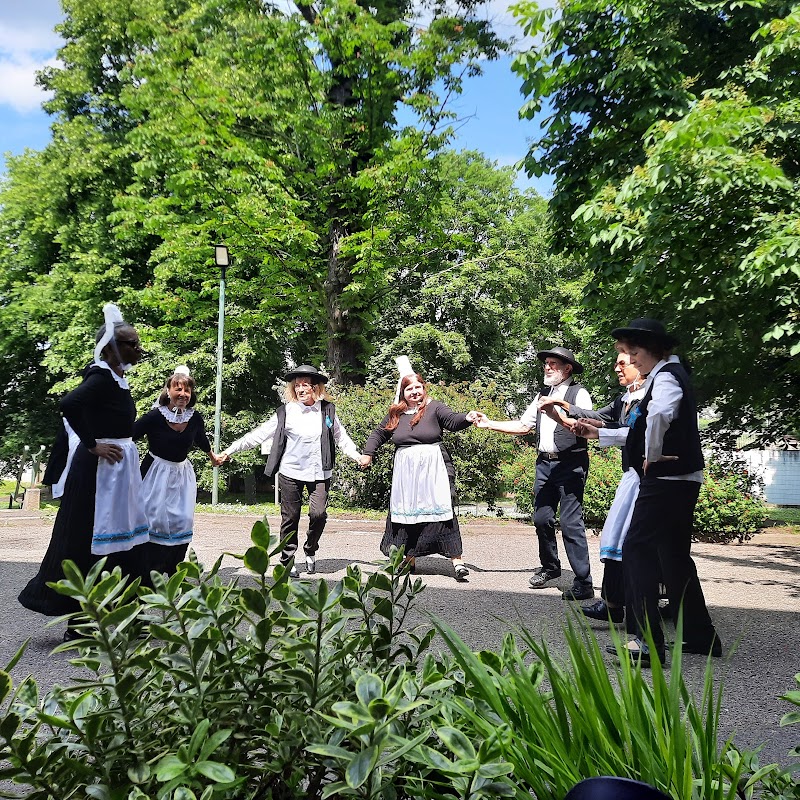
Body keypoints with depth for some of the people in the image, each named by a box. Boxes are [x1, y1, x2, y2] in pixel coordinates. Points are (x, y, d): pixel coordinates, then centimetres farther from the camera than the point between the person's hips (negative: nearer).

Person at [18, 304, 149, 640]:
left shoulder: (116, 379, 12)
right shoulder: (101, 378, -16)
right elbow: (69, 404, -31)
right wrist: (92, 445, -24)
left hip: (118, 469, 10)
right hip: (99, 470, -10)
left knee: (117, 543, 14)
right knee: (89, 545, -2)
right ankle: (77, 624, 9)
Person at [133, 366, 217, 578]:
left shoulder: (195, 417, -4)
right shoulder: (155, 416, -17)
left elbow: (201, 439, 16)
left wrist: (213, 457, 33)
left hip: (183, 474, 4)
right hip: (157, 473, -4)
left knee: (182, 522, 2)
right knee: (154, 521, -4)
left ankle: (171, 574, 15)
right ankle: (149, 575, 8)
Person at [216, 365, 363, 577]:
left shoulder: (328, 410, 4)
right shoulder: (285, 413, -2)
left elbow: (340, 436, 16)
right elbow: (258, 435, -1)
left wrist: (357, 456, 6)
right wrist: (229, 451, -4)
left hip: (319, 473, 1)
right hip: (291, 473, -1)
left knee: (318, 514, -9)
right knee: (290, 518, 4)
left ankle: (310, 550, 19)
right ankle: (287, 561, 19)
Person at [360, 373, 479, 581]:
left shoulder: (434, 407, 0)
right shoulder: (395, 414, 12)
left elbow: (453, 420, -15)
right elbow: (379, 434, 23)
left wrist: (467, 418, -35)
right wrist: (368, 454, 13)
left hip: (433, 469, -4)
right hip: (405, 472, 4)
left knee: (441, 510, -8)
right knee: (405, 513, 8)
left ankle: (457, 560, -6)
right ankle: (409, 560, 21)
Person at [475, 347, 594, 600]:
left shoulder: (579, 394, -4)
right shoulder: (542, 395, 17)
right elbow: (522, 426, 18)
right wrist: (489, 424, 11)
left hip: (570, 463, -7)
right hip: (545, 463, 7)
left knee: (571, 522, -9)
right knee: (541, 518, 12)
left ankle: (583, 584, -2)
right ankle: (550, 568, 32)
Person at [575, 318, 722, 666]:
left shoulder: (666, 376, -13)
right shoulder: (666, 376, 18)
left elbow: (659, 414, -37)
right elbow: (641, 431, 24)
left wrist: (652, 456, -24)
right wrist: (598, 434, 18)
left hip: (666, 481, -10)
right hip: (676, 481, 10)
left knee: (637, 549, -7)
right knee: (674, 557, 16)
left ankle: (646, 642, -5)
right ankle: (701, 637, 26)